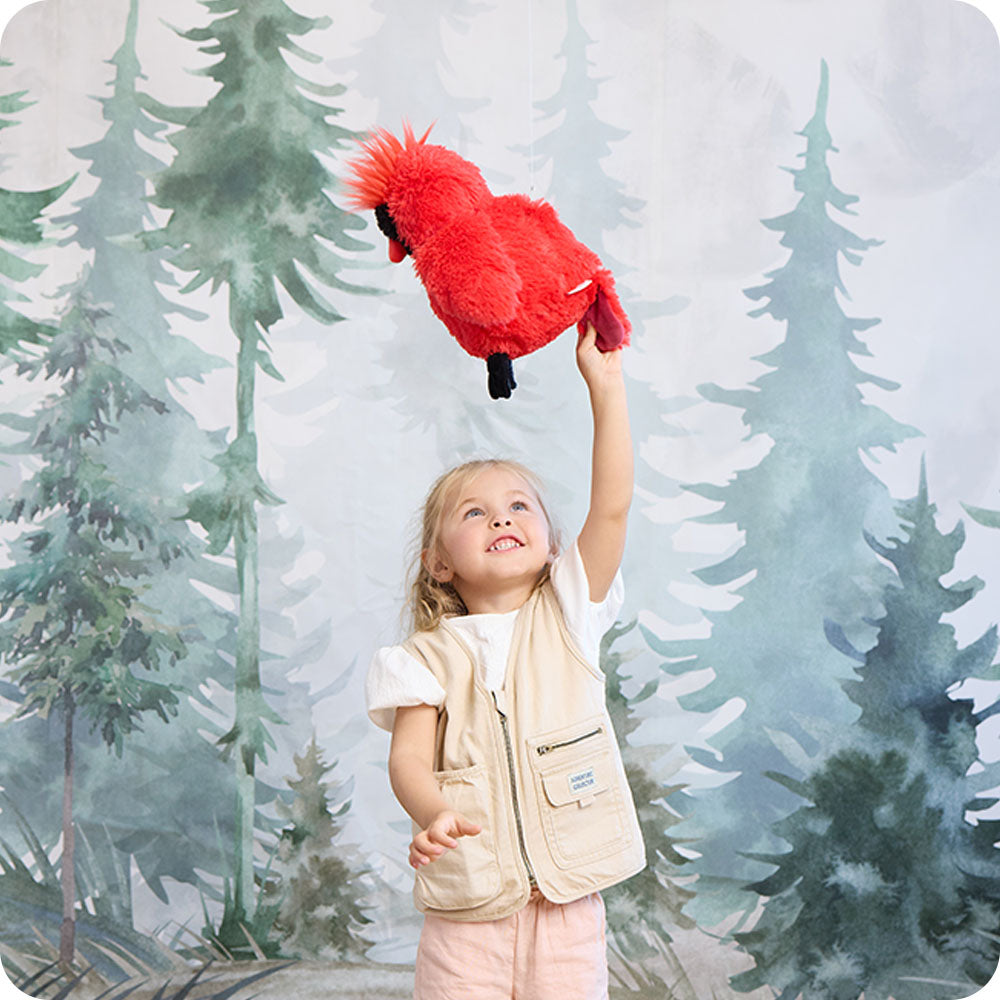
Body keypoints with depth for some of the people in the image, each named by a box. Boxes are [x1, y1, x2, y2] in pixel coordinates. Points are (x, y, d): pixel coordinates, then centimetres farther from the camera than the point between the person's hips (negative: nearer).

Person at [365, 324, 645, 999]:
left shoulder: (566, 616, 4)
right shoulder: (432, 655, 2)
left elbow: (612, 505, -5)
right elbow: (409, 755, -8)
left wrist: (606, 386, -10)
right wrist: (435, 814, -30)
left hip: (567, 901, 1)